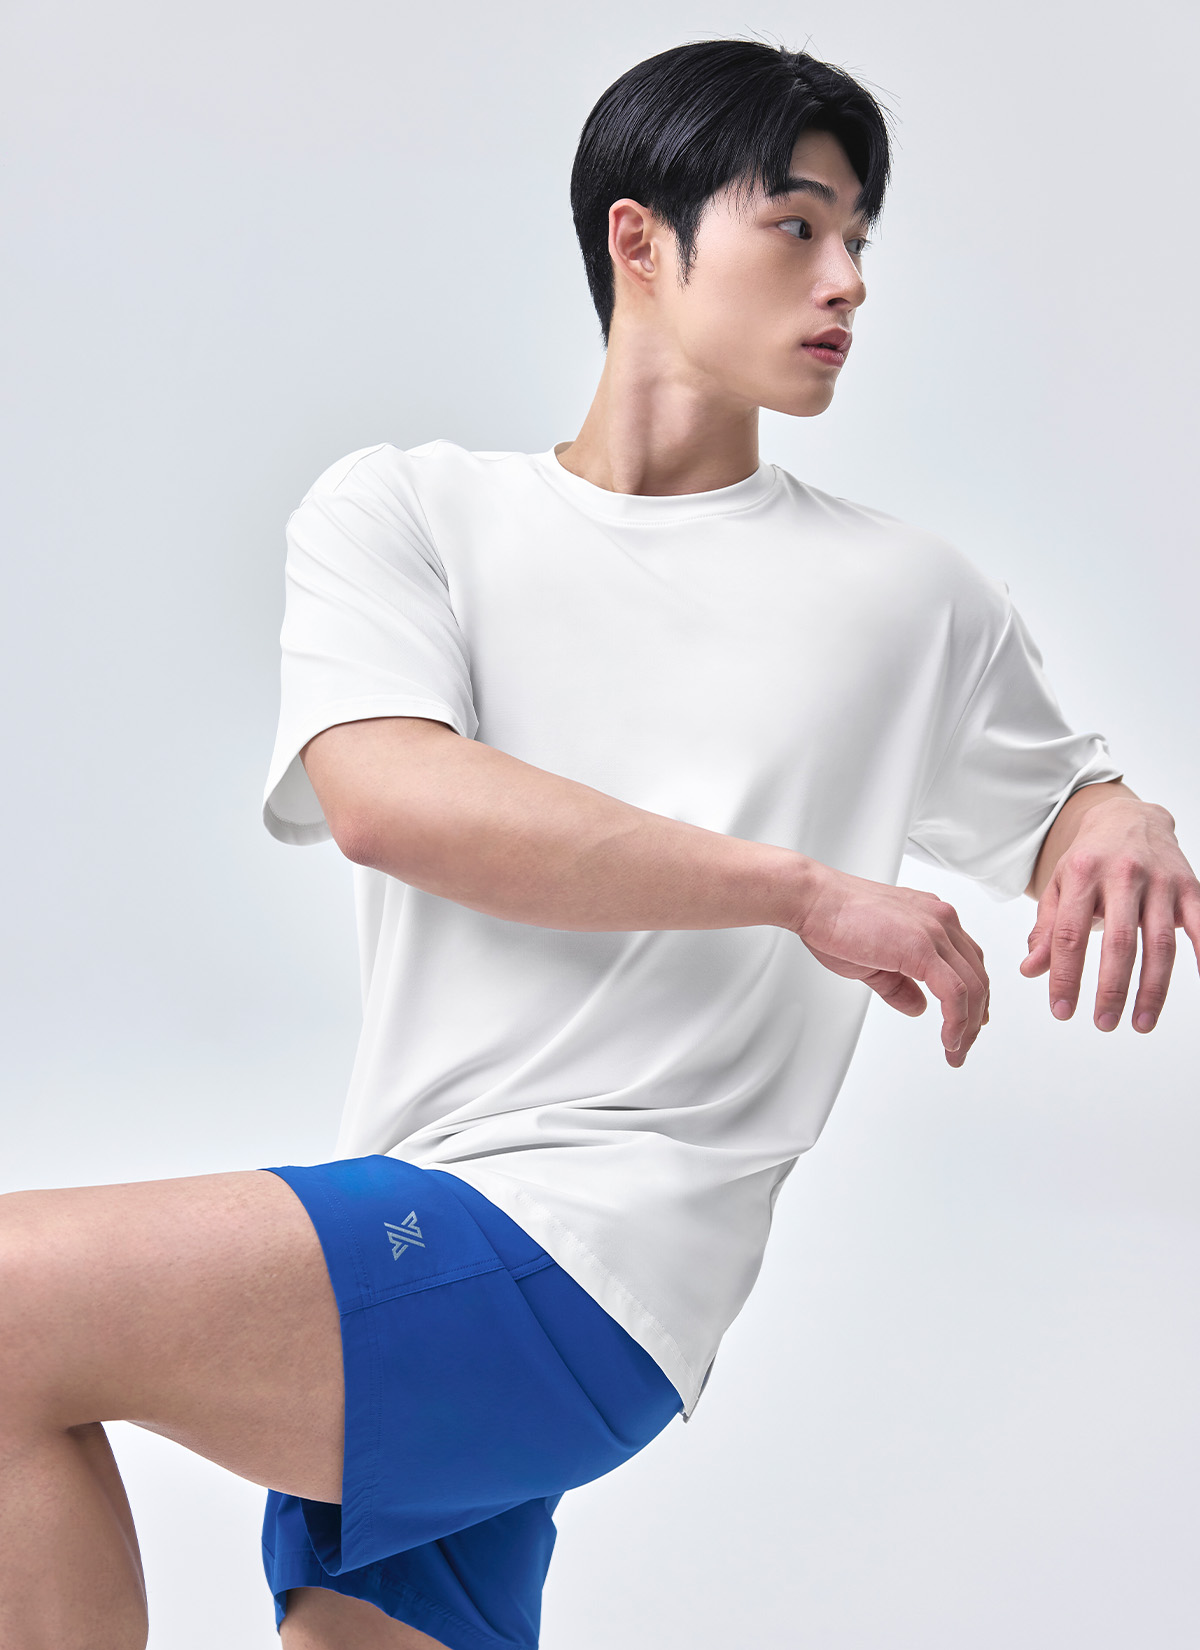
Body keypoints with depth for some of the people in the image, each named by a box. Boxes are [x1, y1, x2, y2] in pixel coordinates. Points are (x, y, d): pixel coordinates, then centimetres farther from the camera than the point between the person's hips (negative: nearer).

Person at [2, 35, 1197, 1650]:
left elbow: (1065, 803, 26)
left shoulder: (913, 596, 12)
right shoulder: (401, 510, 10)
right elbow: (383, 796, -8)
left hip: (590, 1246, -3)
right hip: (385, 1268, 3)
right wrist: (805, 892, -12)